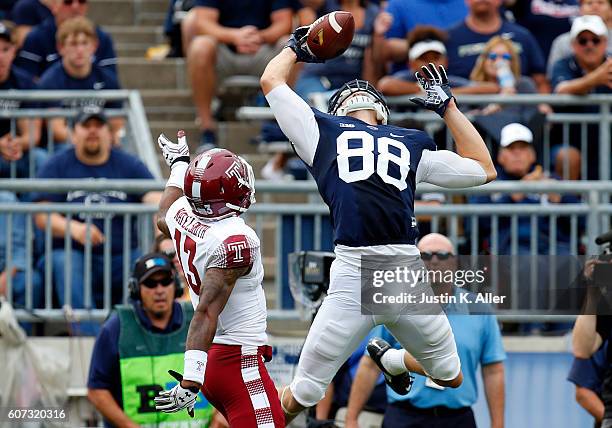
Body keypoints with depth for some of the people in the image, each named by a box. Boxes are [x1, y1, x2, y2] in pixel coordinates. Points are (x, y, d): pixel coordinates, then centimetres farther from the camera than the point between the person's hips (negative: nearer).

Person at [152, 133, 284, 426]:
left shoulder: (183, 217, 4)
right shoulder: (235, 240, -19)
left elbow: (164, 218, 33)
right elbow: (206, 314, -25)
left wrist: (179, 166, 48)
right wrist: (190, 381, -29)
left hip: (212, 356, 9)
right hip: (240, 361, -9)